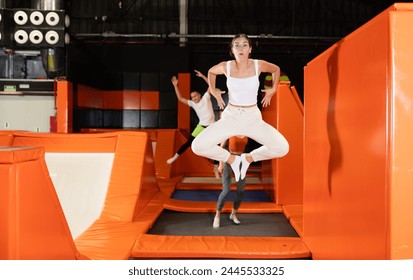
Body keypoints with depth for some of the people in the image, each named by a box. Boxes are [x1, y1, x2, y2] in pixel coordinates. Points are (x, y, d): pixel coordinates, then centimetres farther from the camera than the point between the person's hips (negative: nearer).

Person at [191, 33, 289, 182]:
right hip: (230, 117, 0)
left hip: (253, 118, 0)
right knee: (197, 146, -19)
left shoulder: (258, 65, -10)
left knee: (283, 148, -19)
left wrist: (273, 89, 8)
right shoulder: (225, 66, -9)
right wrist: (213, 90, 8)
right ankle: (232, 159, 8)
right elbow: (211, 72, 15)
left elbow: (276, 69, 13)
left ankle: (248, 158, 9)